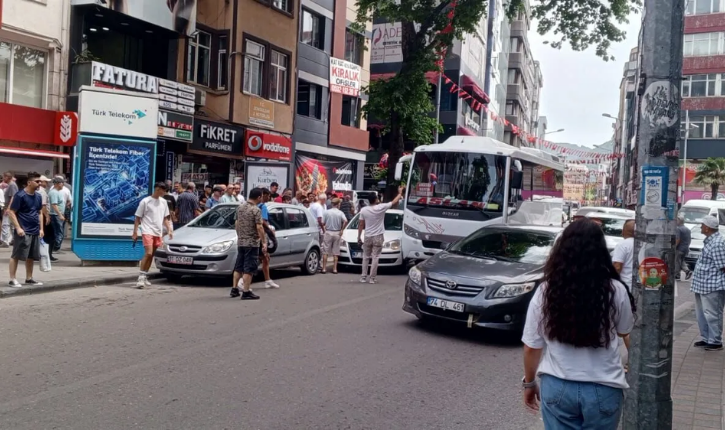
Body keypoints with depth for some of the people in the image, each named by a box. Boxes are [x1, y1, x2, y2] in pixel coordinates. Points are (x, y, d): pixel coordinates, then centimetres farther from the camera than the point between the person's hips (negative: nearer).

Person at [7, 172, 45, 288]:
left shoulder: (38, 196, 11)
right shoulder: (20, 195, -10)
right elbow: (11, 212, -11)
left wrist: (41, 228, 12)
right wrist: (18, 228, -17)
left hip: (35, 232, 7)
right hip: (23, 232, -7)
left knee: (31, 256, 12)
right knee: (16, 255, -1)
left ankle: (29, 278, 21)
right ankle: (12, 279, 5)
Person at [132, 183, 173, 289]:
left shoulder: (163, 202, 12)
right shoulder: (145, 201, -4)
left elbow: (165, 218, 20)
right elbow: (138, 218, -3)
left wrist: (169, 230, 11)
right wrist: (135, 232, -8)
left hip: (158, 233, 6)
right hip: (147, 231, -6)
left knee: (151, 256, 9)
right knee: (148, 254, -18)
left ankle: (145, 277, 18)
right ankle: (141, 277, -15)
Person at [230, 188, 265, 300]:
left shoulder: (240, 207, 7)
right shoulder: (256, 210, -16)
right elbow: (259, 228, -20)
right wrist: (264, 242, -16)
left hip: (240, 242, 7)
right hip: (252, 243, -7)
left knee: (238, 266, 15)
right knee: (249, 268, -3)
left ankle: (234, 290, 19)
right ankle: (246, 292, -2)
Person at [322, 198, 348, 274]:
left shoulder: (327, 212, -4)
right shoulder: (340, 213, -4)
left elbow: (322, 223, -5)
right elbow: (345, 221, -18)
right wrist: (342, 230, -7)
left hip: (328, 232, -1)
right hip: (337, 233, 1)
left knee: (325, 251, 6)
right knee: (335, 252, 8)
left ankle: (324, 268, 4)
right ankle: (335, 268, 6)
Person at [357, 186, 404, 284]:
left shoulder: (363, 210, -5)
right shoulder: (381, 207, -10)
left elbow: (360, 225, -1)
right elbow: (394, 202, 2)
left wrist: (359, 237, 7)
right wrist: (400, 193, 17)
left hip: (367, 237, 2)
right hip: (378, 237, -2)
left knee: (366, 257, 12)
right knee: (375, 258, 1)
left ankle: (363, 277, 12)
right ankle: (372, 278, 1)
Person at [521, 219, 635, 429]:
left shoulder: (545, 292, -10)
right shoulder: (616, 291, -11)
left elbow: (531, 347, -3)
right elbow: (624, 331, 8)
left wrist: (529, 382, 11)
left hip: (557, 387, 0)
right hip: (603, 389, 0)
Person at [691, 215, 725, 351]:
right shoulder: (709, 241, 12)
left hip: (712, 286, -10)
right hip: (702, 285, 10)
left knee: (712, 314, 0)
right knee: (701, 313, 17)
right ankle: (706, 338, 29)